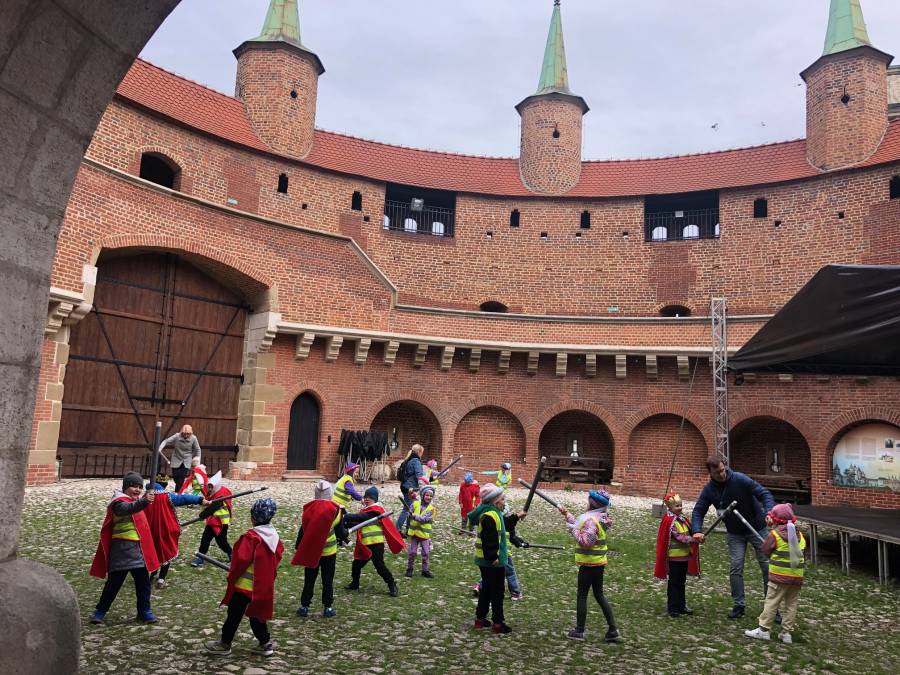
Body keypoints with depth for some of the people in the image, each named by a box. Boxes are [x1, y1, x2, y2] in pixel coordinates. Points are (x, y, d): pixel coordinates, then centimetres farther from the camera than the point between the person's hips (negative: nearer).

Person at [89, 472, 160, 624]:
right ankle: (100, 611, 17)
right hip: (122, 550, -8)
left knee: (143, 582, 8)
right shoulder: (120, 503, -14)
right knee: (114, 582, 1)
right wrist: (144, 502, -57)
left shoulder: (136, 501, 15)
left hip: (138, 549, 8)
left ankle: (144, 610, 18)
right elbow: (128, 508, -41)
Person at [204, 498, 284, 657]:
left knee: (234, 614, 8)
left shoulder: (251, 537, -22)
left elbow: (241, 560, -23)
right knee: (256, 613, 20)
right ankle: (265, 643, 23)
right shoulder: (274, 535, 1)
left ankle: (224, 644, 20)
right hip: (264, 584, 7)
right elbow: (278, 555, 11)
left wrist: (232, 575, -7)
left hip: (245, 584, -7)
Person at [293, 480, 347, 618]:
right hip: (328, 551, -2)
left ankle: (304, 606, 16)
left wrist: (298, 547, 11)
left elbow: (303, 529, 0)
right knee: (327, 580, 10)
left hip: (310, 550, 2)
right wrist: (345, 535, 17)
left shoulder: (308, 508, -6)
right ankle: (328, 608, 14)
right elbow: (340, 531, -6)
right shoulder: (335, 509, -12)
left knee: (309, 579, 12)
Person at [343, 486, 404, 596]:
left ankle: (392, 586, 2)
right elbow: (359, 523, 10)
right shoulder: (365, 510, 15)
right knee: (357, 563, 14)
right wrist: (348, 523, -7)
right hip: (365, 545, 9)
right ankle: (354, 584, 34)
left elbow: (362, 517, -27)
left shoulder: (376, 509, -13)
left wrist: (347, 517, -25)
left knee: (379, 566, -10)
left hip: (376, 543, -9)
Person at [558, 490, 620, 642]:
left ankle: (579, 631, 10)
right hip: (599, 562, 9)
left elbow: (586, 541, -29)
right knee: (599, 595, 15)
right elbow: (581, 524, 20)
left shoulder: (591, 520, -21)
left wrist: (573, 530, -18)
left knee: (582, 596, 3)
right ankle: (612, 630, 15)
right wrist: (566, 514, 22)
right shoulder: (600, 517, 8)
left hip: (589, 564, -9)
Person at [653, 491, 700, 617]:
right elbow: (678, 537, -21)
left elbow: (689, 532, 12)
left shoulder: (682, 518, 10)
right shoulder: (669, 520, -15)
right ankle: (673, 608, 8)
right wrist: (693, 540, -27)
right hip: (674, 557, -8)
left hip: (685, 556, 8)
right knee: (674, 583, 1)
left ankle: (681, 606, 26)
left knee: (681, 582, 16)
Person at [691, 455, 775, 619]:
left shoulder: (740, 479, -22)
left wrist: (769, 512, -40)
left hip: (757, 528, -2)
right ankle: (738, 606, 10)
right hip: (735, 533, 3)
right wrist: (697, 531, -22)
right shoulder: (709, 490, -10)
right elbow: (698, 511, -6)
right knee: (736, 569, -3)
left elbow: (764, 494, -22)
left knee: (767, 566, 3)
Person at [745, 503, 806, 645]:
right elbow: (802, 553, 17)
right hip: (797, 577, 5)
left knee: (771, 602, 0)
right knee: (792, 604, 9)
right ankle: (786, 632, 11)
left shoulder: (774, 534, -9)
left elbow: (765, 550, 0)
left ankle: (764, 629, 1)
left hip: (779, 576, -5)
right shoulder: (800, 535, 7)